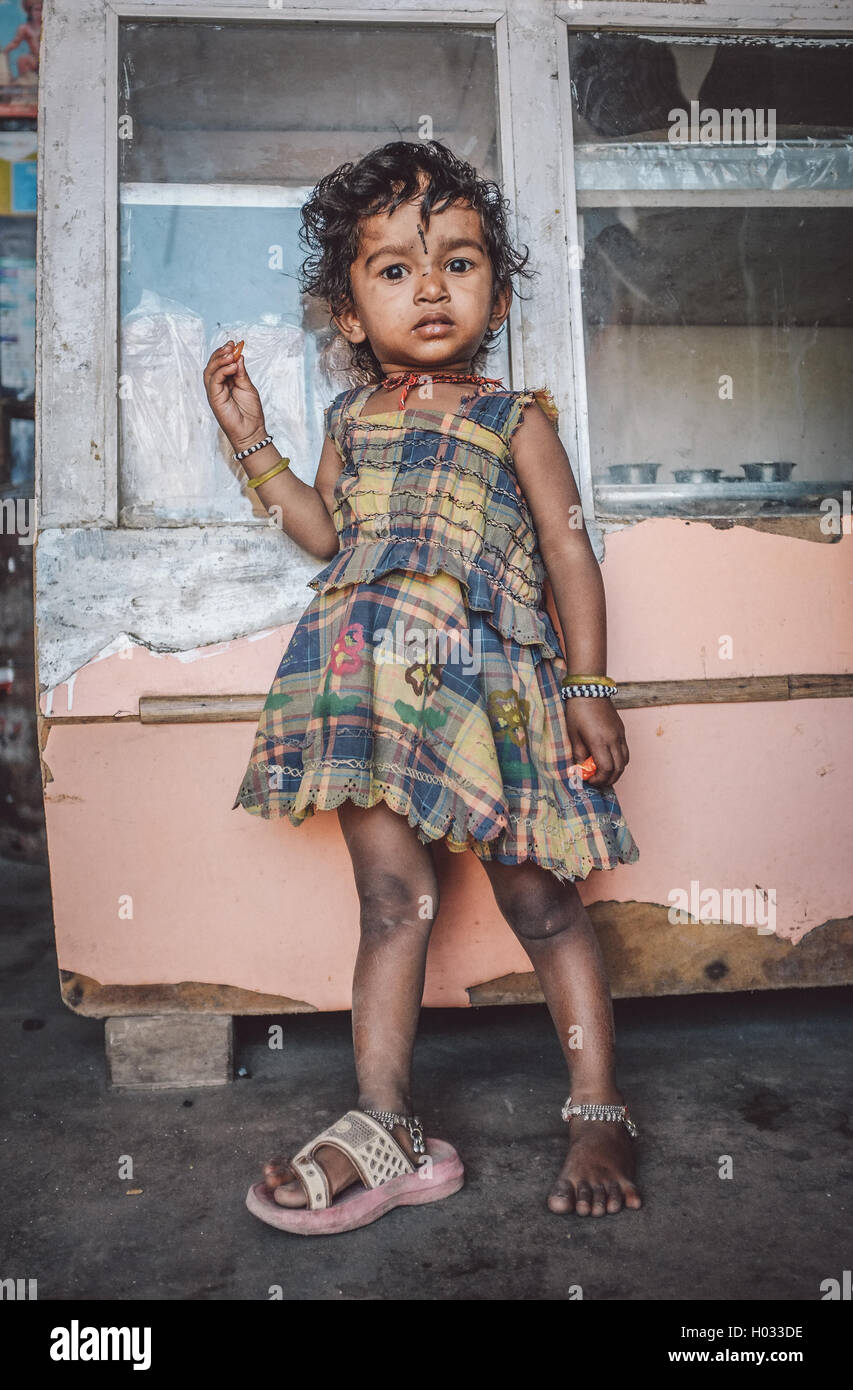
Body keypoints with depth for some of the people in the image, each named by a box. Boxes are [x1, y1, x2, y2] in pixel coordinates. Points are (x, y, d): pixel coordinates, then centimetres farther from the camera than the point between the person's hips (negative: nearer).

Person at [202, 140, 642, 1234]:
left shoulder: (515, 421, 5)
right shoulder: (352, 420, 16)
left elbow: (568, 547, 4)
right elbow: (324, 535, 24)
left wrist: (590, 685, -3)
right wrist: (253, 441, 19)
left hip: (493, 690, -3)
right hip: (375, 690, 3)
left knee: (540, 900, 3)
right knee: (392, 899, 4)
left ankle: (599, 1114, 19)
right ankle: (384, 1126, 13)